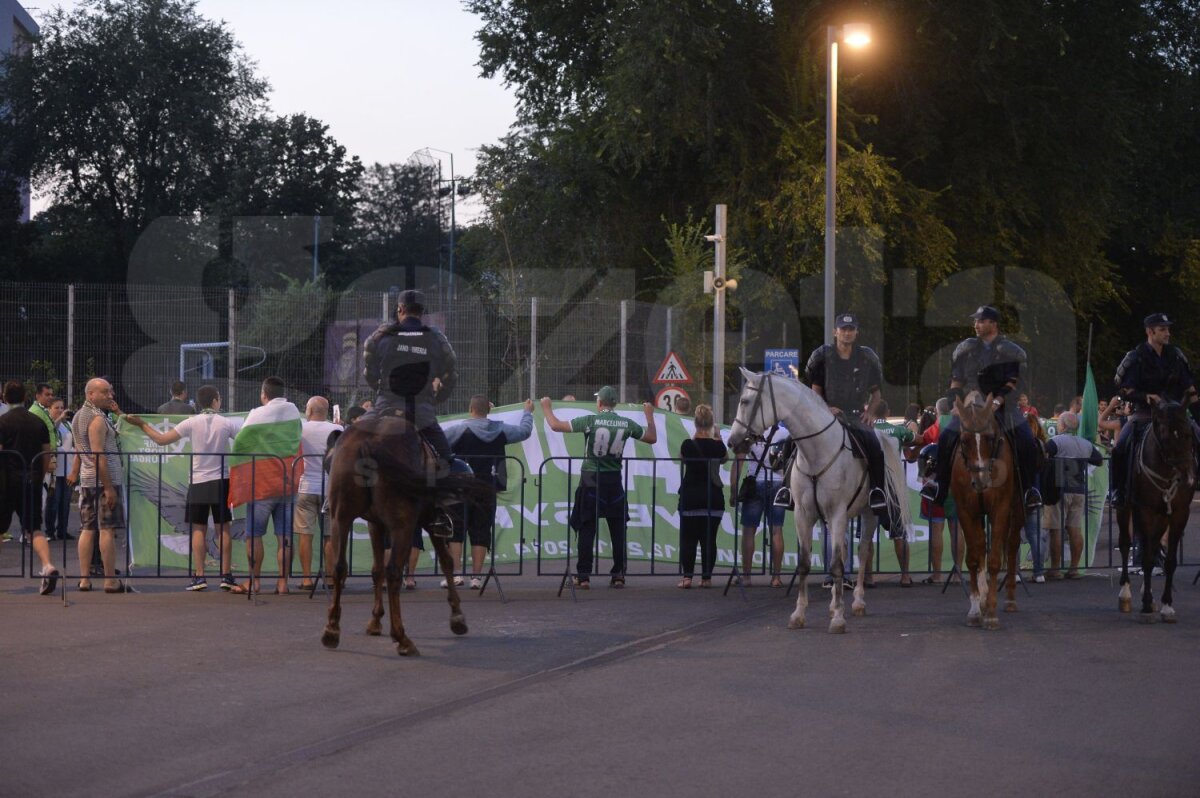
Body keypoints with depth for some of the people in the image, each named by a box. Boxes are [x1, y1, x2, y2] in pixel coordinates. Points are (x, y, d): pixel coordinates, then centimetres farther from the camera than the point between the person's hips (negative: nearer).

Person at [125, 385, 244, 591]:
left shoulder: (191, 423, -5)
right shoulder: (226, 423, -4)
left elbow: (161, 439, -4)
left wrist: (142, 425, 8)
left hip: (198, 483, 0)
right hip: (221, 481, 0)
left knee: (198, 530, 3)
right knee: (223, 529, 4)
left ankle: (199, 576, -2)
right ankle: (226, 575, 3)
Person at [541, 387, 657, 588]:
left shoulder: (590, 421, -11)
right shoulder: (627, 424, -2)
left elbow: (555, 425, -9)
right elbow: (652, 438, 13)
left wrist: (547, 408, 9)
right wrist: (649, 415, 28)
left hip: (591, 479, -2)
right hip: (614, 481, 2)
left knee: (586, 529, 1)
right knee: (618, 529, 9)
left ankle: (583, 576, -1)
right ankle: (618, 575, 8)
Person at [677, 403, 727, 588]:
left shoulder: (688, 444, -9)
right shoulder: (718, 446, -4)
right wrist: (718, 438, 25)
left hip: (690, 497, -1)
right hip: (714, 498, 1)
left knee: (688, 539, 2)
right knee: (709, 539, 6)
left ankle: (687, 577, -6)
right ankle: (706, 577, 5)